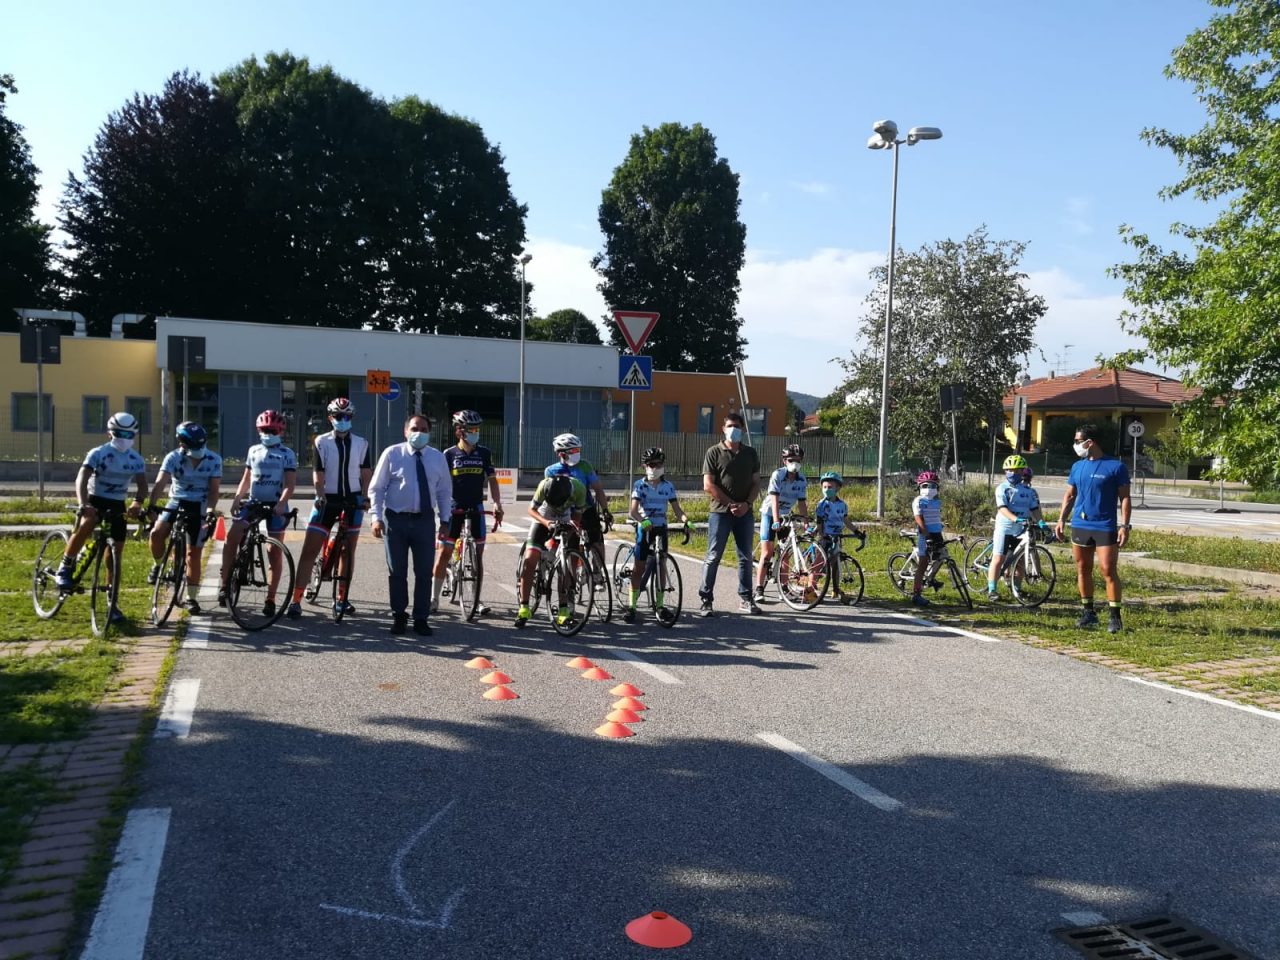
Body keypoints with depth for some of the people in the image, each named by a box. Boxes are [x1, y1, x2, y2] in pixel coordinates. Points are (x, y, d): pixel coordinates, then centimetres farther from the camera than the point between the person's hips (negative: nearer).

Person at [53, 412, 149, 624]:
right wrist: (82, 504, -42)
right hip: (95, 500, -3)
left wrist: (137, 504, -34)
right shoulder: (98, 453, -11)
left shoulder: (136, 459, -1)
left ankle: (112, 604, 8)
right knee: (86, 524, -37)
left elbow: (142, 484, -12)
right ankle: (64, 569, -16)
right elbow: (82, 479, -24)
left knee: (116, 554, 0)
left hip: (117, 505, 3)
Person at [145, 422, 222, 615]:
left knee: (194, 554, -2)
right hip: (176, 502, 0)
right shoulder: (173, 458, -13)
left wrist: (211, 512, -27)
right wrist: (150, 505, -40)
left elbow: (214, 489, -11)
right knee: (157, 533, -26)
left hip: (199, 507, 0)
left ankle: (191, 598, 10)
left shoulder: (214, 460, -11)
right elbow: (160, 483, -24)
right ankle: (158, 565, 5)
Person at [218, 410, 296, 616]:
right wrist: (237, 498, -1)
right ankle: (225, 583, -7)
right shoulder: (254, 451, 11)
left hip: (276, 506, -3)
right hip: (254, 502, 3)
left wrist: (282, 503, -26)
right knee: (232, 536, -19)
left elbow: (289, 484, -9)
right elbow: (246, 479, 16)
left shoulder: (288, 454, -1)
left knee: (274, 552, 2)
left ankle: (270, 599, 9)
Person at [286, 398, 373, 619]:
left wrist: (366, 497, -8)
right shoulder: (322, 442, 0)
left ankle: (341, 599, 21)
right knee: (309, 550, -8)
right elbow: (318, 474, -4)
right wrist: (320, 496, -20)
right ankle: (296, 601, -4)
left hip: (352, 500, 2)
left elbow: (366, 474, 6)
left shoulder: (361, 444, 5)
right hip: (328, 499, -2)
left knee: (348, 551, 8)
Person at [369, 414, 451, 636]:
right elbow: (376, 488, 0)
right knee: (397, 572, 7)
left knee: (424, 572, 3)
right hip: (396, 519, -1)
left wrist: (445, 519, 4)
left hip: (425, 520, 2)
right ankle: (398, 616, 21)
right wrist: (376, 517, -10)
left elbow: (444, 492, 11)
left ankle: (421, 619, 15)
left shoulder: (438, 458, 5)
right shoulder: (392, 454, -1)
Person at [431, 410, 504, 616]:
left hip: (476, 508, 2)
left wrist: (497, 505, -7)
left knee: (478, 554, 4)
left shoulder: (484, 453, 3)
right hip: (454, 508, -2)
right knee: (444, 552, -2)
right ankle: (434, 598, 8)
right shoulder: (449, 454, -2)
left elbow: (492, 480, 5)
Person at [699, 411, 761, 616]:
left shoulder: (750, 453, 11)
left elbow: (756, 482, 9)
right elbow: (708, 485, -7)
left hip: (745, 513, 4)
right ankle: (706, 601, 0)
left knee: (746, 557, 8)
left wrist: (746, 504, -8)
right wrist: (730, 504, -11)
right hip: (720, 512, -4)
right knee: (713, 557, -4)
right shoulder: (714, 453, -1)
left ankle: (746, 600, 17)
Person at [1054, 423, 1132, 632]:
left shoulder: (1115, 466, -5)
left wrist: (1125, 525, -11)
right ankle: (1088, 612, 19)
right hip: (1079, 526, 5)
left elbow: (1125, 498, -4)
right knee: (1083, 570, 9)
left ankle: (1114, 616, -2)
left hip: (1105, 527, -5)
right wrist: (1061, 519, 7)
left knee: (1108, 571, -7)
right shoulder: (1077, 467, 10)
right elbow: (1069, 495, 16)